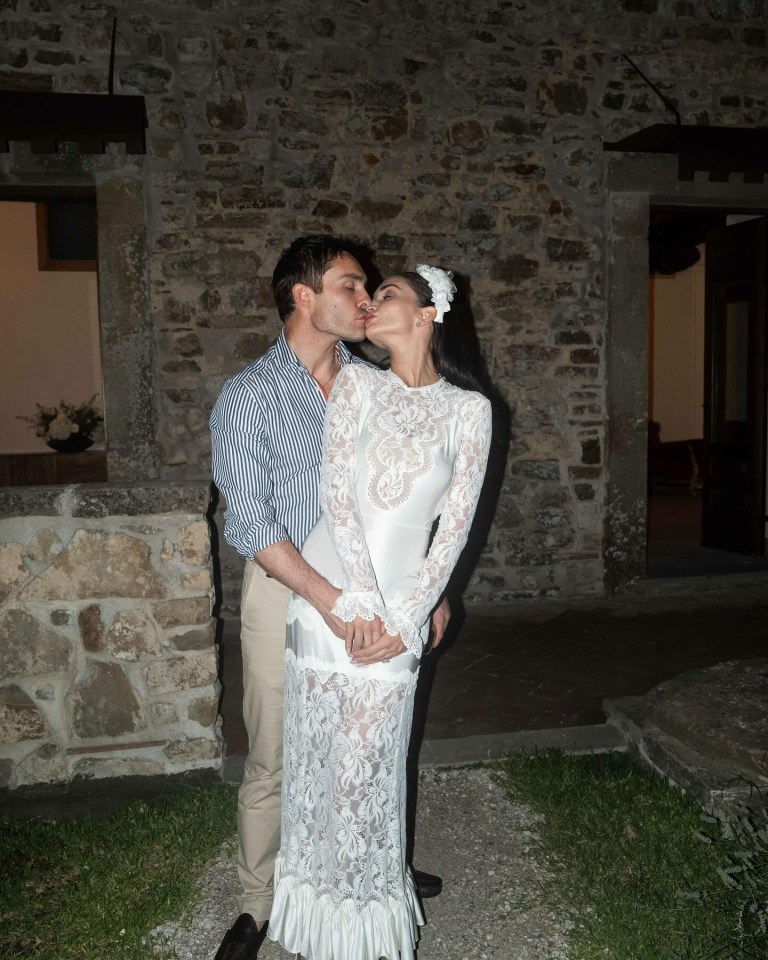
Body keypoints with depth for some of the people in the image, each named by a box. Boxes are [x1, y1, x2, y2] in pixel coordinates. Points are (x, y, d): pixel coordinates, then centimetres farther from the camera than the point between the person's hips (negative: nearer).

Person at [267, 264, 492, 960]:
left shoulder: (469, 410, 3)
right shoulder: (358, 383, 5)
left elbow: (454, 526, -1)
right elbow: (337, 494, -3)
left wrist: (404, 620, -9)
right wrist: (358, 602, -13)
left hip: (399, 612, -1)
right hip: (327, 597, 1)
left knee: (370, 769, 7)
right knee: (316, 762, 9)